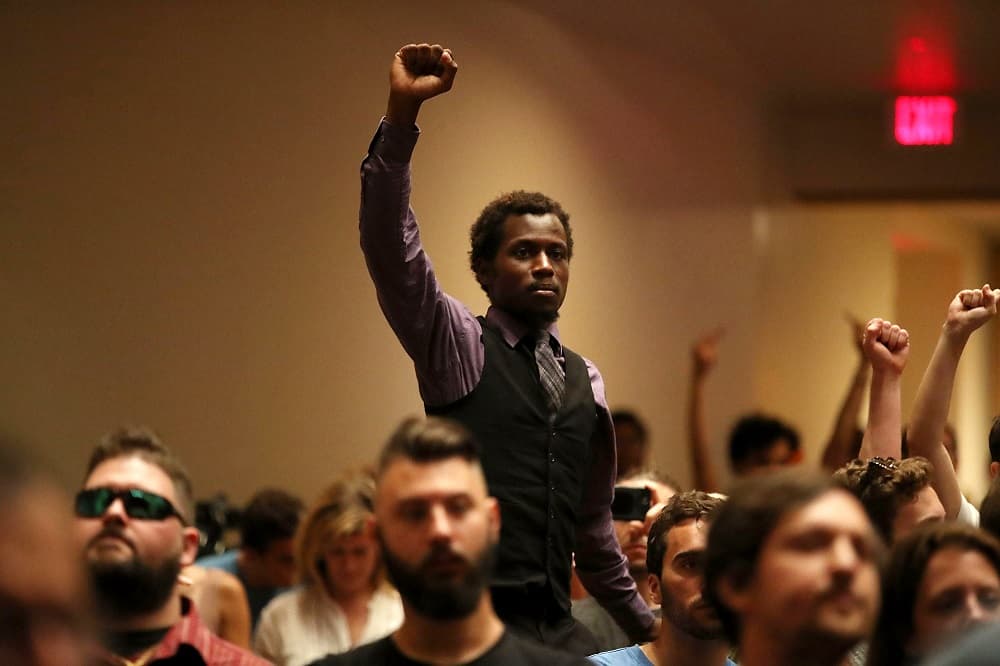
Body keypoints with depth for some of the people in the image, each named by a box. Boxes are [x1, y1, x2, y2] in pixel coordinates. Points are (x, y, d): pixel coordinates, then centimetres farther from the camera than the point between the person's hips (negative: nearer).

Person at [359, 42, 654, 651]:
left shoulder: (584, 379, 17)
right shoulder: (456, 347, 3)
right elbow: (388, 243, -12)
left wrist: (643, 622, 32)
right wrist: (402, 115, -23)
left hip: (555, 625, 5)